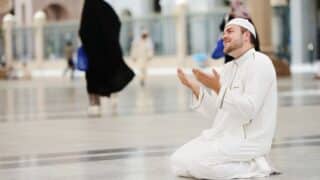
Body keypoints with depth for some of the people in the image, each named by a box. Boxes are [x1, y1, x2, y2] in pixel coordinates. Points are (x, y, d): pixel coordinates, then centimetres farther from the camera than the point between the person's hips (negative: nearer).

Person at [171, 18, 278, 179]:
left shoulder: (260, 63, -11)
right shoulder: (228, 68, 16)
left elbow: (247, 112, -21)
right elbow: (216, 113, 11)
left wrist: (218, 88, -27)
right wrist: (195, 88, 0)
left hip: (247, 140, -9)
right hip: (223, 135, 9)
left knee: (189, 162, -22)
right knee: (178, 161, -1)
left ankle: (253, 167, -8)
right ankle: (244, 164, 5)